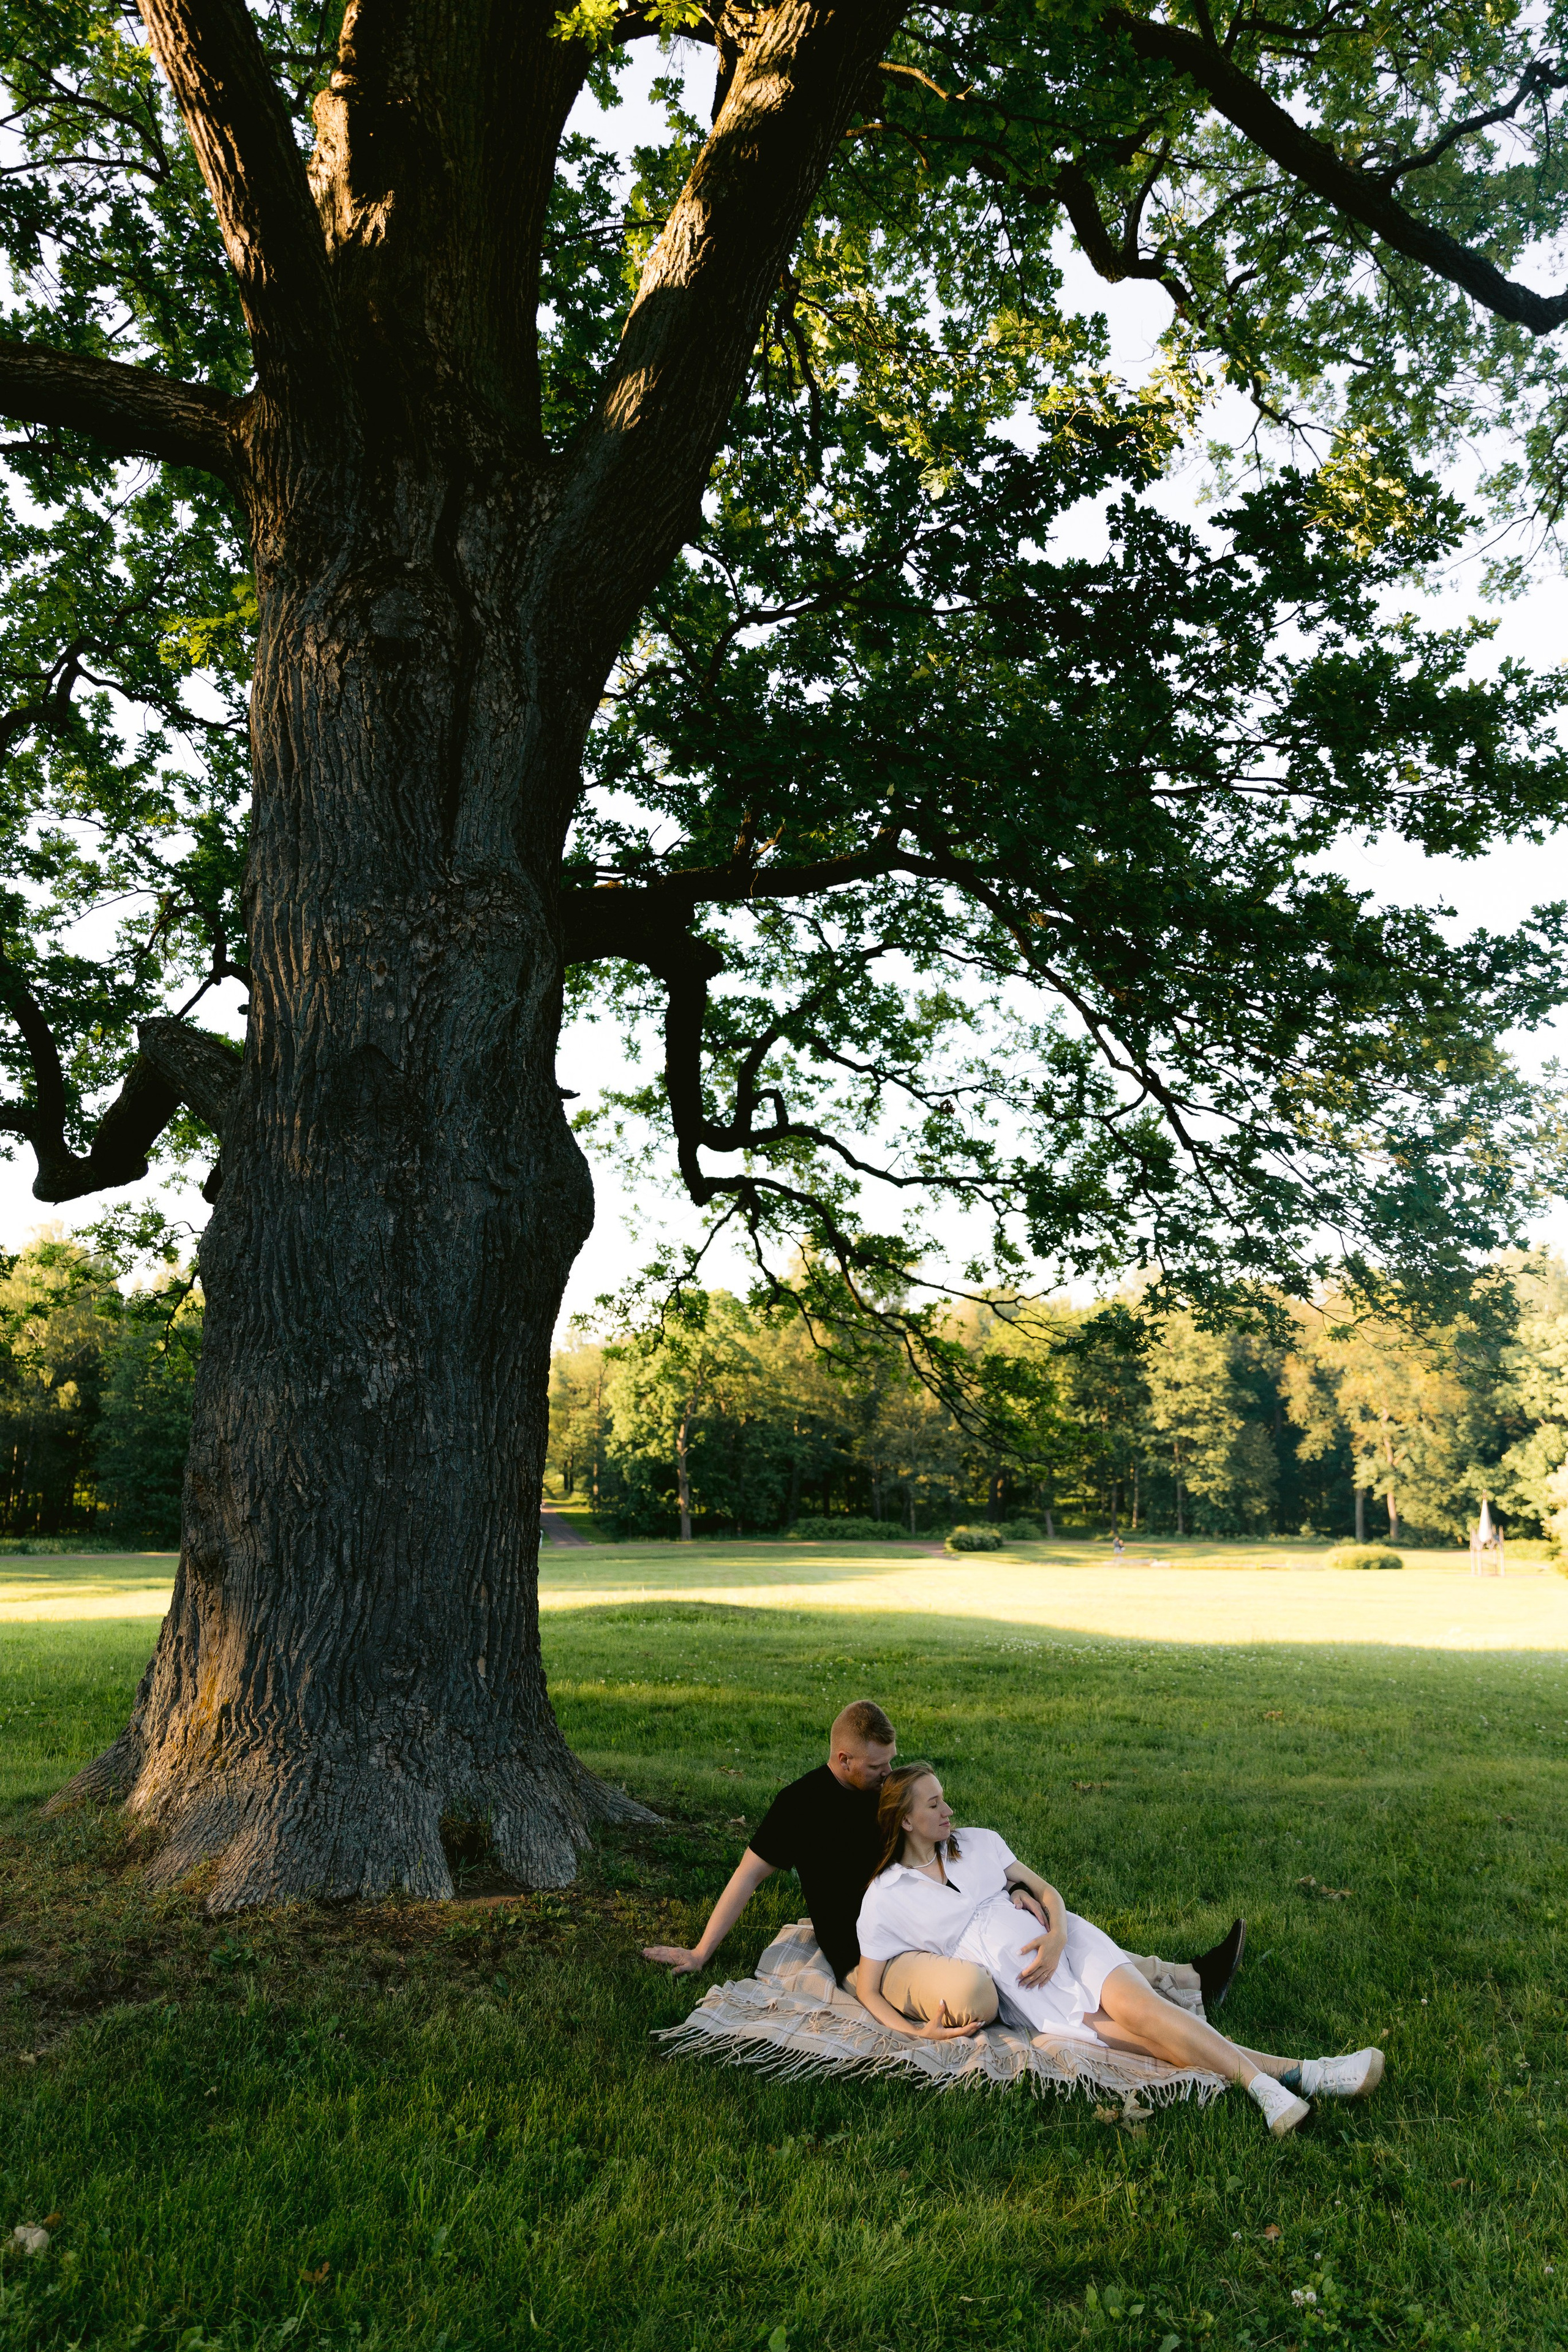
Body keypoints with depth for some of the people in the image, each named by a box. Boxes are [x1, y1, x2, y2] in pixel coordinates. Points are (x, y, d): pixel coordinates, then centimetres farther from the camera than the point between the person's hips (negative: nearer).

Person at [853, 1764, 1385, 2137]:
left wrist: (1057, 1936, -11)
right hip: (1020, 1992, -3)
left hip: (1061, 1941, 3)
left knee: (1136, 2004, -26)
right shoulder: (884, 1901, 2)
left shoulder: (977, 1842, 13)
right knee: (1136, 2034, -23)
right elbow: (868, 1989, 4)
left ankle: (1301, 2075, -34)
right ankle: (1288, 2074, -34)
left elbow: (1048, 1892, 13)